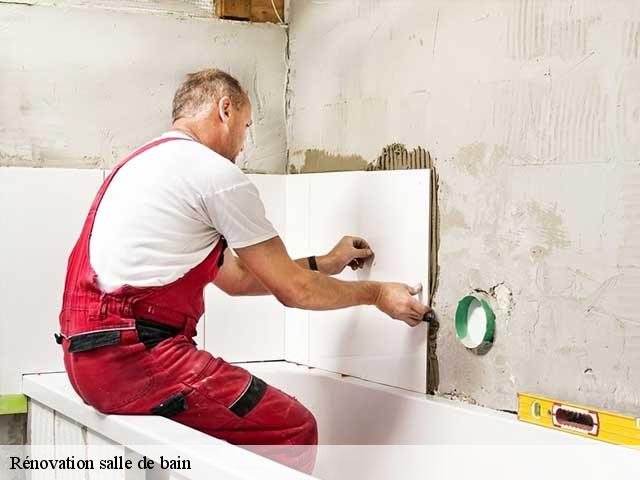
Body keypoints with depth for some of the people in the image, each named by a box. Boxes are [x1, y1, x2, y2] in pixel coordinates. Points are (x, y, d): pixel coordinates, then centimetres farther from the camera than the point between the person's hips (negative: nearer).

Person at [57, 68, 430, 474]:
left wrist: (325, 263, 33)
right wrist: (377, 294, 13)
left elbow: (234, 276, 26)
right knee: (294, 429, -5)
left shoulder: (146, 162, 22)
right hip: (134, 353, -10)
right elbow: (292, 290, -2)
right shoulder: (216, 172, -8)